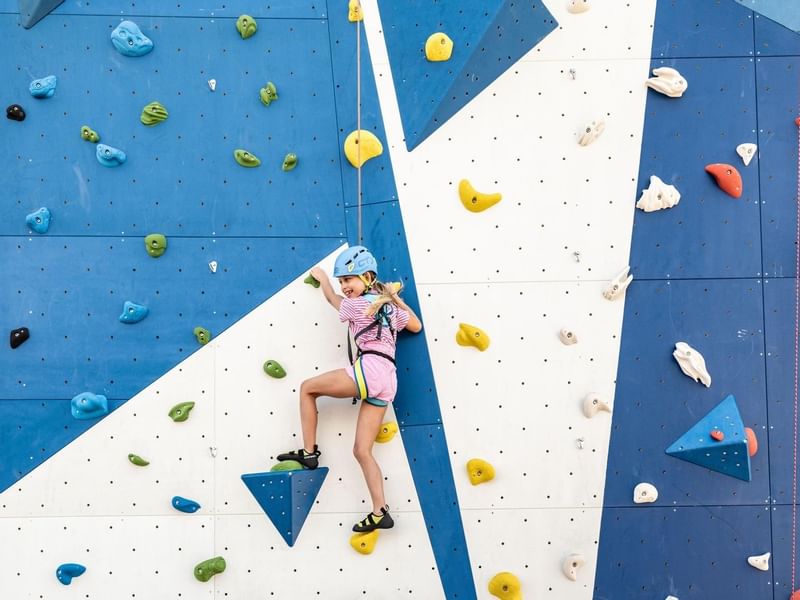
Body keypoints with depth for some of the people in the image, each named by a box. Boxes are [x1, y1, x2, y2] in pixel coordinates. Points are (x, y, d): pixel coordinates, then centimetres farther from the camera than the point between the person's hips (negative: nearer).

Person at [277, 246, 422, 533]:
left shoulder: (358, 304, 0)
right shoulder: (389, 305, 20)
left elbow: (332, 298, 23)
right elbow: (416, 326, 36)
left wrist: (321, 277, 40)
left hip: (369, 369, -8)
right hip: (388, 380, 8)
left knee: (307, 387, 13)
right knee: (362, 451, 7)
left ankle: (309, 453, 11)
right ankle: (380, 513, -1)